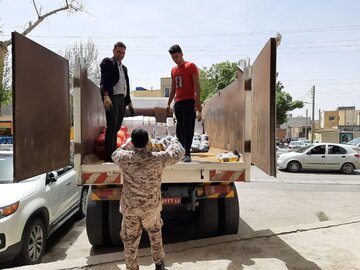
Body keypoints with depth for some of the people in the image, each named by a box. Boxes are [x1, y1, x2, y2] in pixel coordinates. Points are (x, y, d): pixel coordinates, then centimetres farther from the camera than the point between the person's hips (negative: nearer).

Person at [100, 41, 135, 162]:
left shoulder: (124, 67, 26)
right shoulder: (107, 62, 3)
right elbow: (104, 80, -11)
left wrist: (129, 102, 20)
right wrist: (105, 96, -25)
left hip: (122, 99, 7)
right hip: (112, 98, -7)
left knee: (116, 128, 7)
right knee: (111, 127, -11)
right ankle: (108, 156, -9)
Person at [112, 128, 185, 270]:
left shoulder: (125, 158, -17)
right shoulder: (158, 158, -17)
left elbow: (115, 154, 9)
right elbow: (178, 153, 0)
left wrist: (128, 145, 23)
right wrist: (174, 140, 19)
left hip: (130, 207, -1)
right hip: (152, 206, 1)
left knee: (130, 240, 16)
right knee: (155, 233, 26)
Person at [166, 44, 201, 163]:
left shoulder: (191, 66, -1)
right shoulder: (173, 70, 18)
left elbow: (197, 85, -8)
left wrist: (198, 101, -17)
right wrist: (169, 103, 18)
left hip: (189, 102, -7)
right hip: (178, 103, 7)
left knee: (188, 128, -9)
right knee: (179, 129, 7)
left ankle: (187, 154, -7)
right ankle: (184, 152, 17)